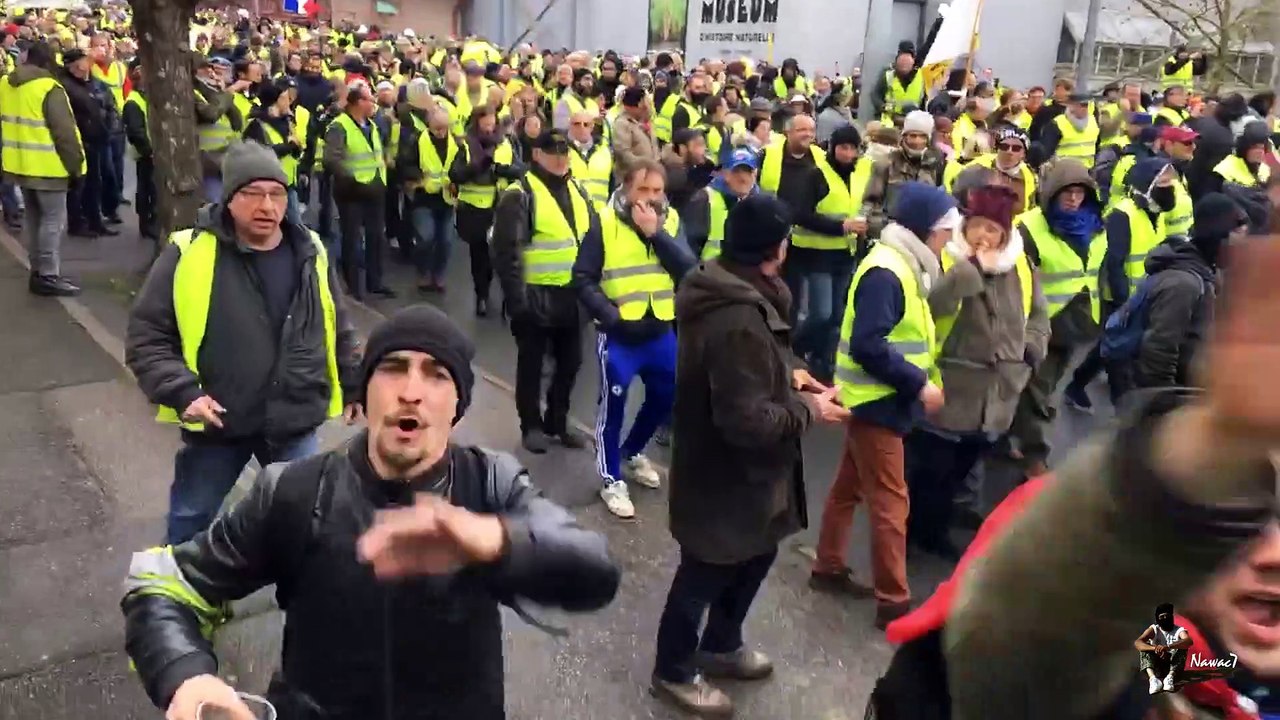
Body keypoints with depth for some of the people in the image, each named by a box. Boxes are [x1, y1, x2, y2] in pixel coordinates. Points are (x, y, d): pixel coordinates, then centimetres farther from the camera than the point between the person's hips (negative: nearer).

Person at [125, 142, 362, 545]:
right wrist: (182, 392, -19)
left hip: (295, 424, 2)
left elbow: (339, 329, 11)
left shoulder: (310, 253, -2)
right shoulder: (188, 254, -13)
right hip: (215, 425, -2)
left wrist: (353, 387, 13)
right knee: (192, 527, 18)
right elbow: (146, 338, -7)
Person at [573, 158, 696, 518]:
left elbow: (689, 270, -11)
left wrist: (656, 233, -20)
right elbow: (583, 278, -7)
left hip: (661, 331, 5)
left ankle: (632, 453, 42)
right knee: (613, 403, 0)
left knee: (665, 397, 17)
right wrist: (609, 313, -17)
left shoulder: (671, 220, 2)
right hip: (618, 333, -5)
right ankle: (611, 479, 18)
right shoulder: (606, 222, -8)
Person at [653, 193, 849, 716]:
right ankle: (674, 668, 36)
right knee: (707, 571, 11)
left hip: (733, 468, 10)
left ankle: (720, 644, 48)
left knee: (755, 554, 26)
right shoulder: (740, 322, -33)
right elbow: (748, 421, -32)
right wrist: (807, 410, -18)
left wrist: (787, 373, 5)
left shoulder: (725, 290, 0)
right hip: (725, 474, -10)